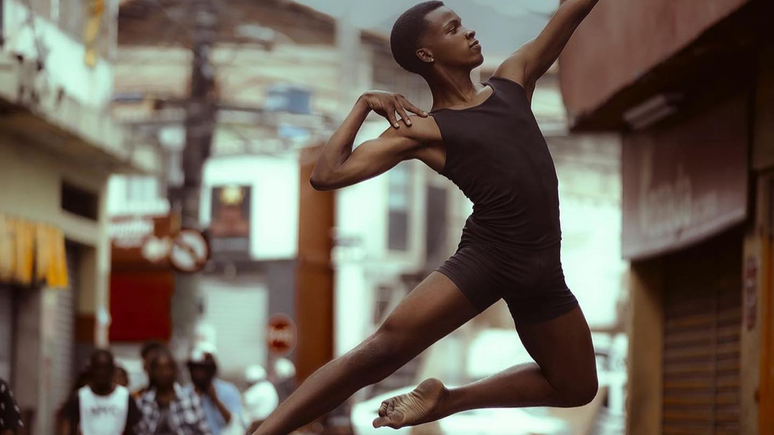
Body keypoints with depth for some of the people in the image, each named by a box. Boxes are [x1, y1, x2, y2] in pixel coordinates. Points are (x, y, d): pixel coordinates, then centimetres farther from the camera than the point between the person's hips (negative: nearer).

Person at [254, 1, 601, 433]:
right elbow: (326, 175, -8)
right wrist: (363, 106, -5)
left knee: (577, 388, 14)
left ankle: (446, 400, 21)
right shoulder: (421, 129, 1)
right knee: (381, 351, -20)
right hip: (485, 257, -6)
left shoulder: (513, 79, 14)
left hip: (543, 268, 6)